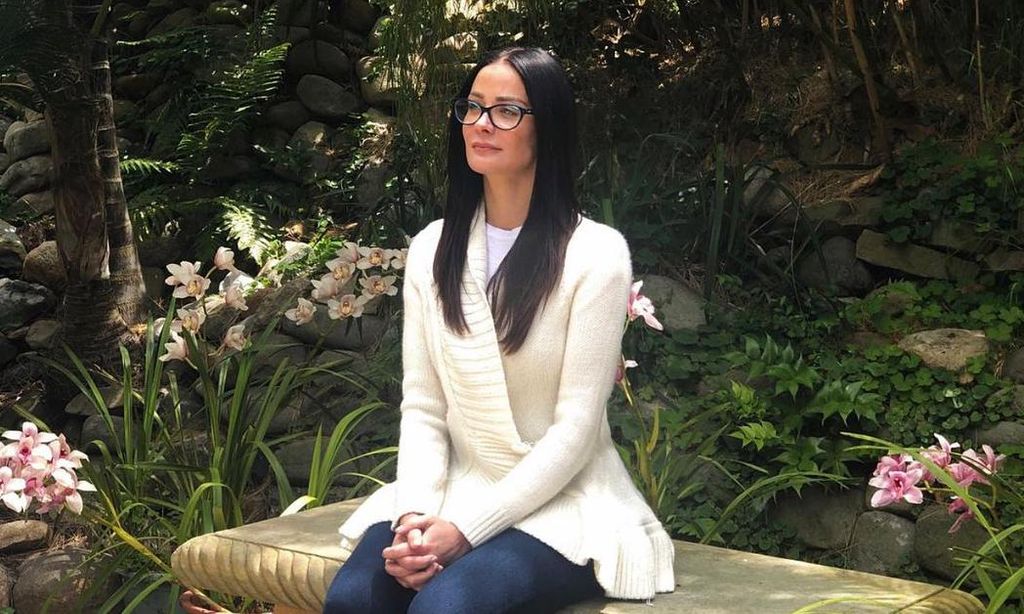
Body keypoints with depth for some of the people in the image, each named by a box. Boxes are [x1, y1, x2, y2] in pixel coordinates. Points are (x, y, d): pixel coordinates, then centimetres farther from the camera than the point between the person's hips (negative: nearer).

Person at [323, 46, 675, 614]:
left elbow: (576, 427, -12)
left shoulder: (596, 254, -9)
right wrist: (416, 511, -15)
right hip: (452, 492, 4)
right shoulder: (432, 249, 6)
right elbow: (422, 406, 4)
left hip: (559, 504, -4)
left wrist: (465, 528, -19)